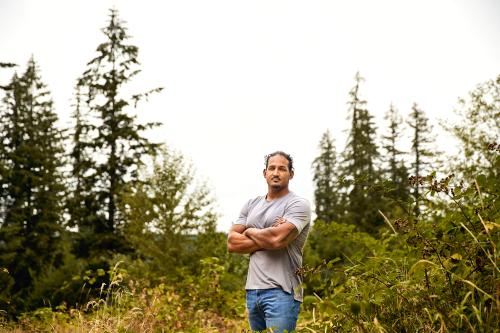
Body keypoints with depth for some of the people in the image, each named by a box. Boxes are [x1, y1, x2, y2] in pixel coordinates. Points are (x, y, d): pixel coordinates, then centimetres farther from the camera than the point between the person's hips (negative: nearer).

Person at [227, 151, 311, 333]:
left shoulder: (298, 204, -4)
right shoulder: (251, 205, 15)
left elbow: (276, 239, -20)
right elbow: (232, 243, 5)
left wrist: (250, 232, 0)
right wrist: (265, 240, -8)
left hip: (282, 292, -6)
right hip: (252, 290, 6)